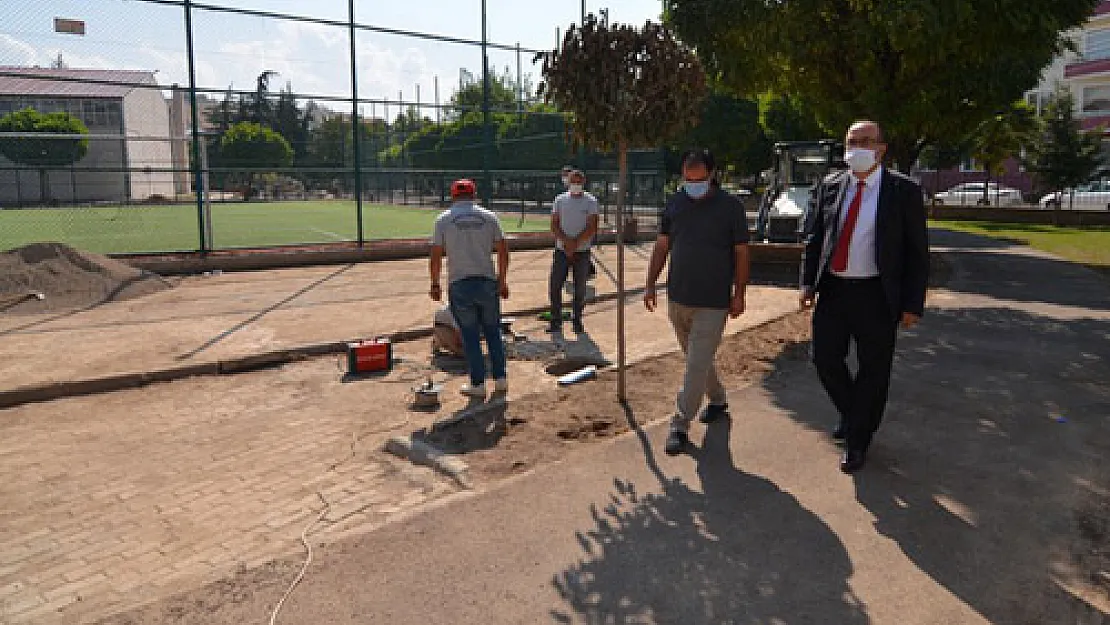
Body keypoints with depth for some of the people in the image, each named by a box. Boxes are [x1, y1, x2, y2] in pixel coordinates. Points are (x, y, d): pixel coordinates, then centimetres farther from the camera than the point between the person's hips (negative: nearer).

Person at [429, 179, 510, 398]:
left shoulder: (444, 219, 2)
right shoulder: (489, 217, 6)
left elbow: (435, 256, 0)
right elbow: (503, 251, 4)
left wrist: (435, 284, 10)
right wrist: (502, 280, 12)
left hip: (459, 285, -2)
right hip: (488, 282, 2)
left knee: (470, 336, 6)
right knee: (493, 331, 16)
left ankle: (478, 384, 10)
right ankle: (500, 379, 19)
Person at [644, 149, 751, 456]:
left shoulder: (731, 206, -6)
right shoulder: (675, 202, 4)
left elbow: (741, 253, -2)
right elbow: (662, 246, 10)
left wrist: (739, 294, -3)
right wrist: (650, 284, 6)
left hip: (713, 303, -5)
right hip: (678, 298, 5)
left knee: (697, 365, -6)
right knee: (696, 358, 18)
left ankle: (680, 426, 1)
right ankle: (718, 400, 41)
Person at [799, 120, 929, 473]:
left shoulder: (903, 191, -4)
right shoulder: (829, 187, 6)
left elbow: (918, 252, -3)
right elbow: (813, 239, 10)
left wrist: (913, 305, -8)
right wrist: (808, 283, -2)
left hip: (876, 296, -3)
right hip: (832, 290, 3)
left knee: (873, 371, 6)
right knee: (825, 359, 9)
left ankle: (857, 442, 23)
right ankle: (851, 415, 37)